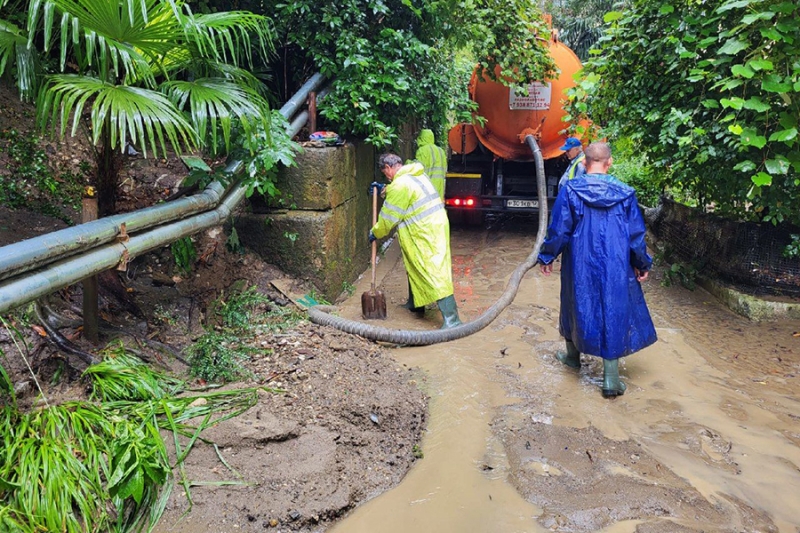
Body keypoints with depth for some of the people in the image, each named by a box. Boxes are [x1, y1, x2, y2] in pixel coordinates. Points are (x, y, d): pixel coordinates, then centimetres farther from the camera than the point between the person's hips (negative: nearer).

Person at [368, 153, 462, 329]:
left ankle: (451, 319, -19)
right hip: (435, 224, 10)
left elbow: (389, 216, -8)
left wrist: (375, 233, 7)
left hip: (425, 233, -10)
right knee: (415, 266, 23)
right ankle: (414, 303, 39)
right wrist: (384, 189, 34)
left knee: (434, 271, -14)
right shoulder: (415, 174, 14)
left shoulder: (400, 184, -16)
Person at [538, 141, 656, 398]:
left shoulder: (570, 190, -8)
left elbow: (558, 229, -6)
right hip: (616, 267, 0)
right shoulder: (625, 194, -3)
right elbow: (636, 234, 2)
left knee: (576, 305, 20)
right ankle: (611, 379, 6)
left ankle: (573, 355, 39)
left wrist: (547, 257, 7)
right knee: (614, 313, 6)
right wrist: (642, 264, 16)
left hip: (580, 264, 0)